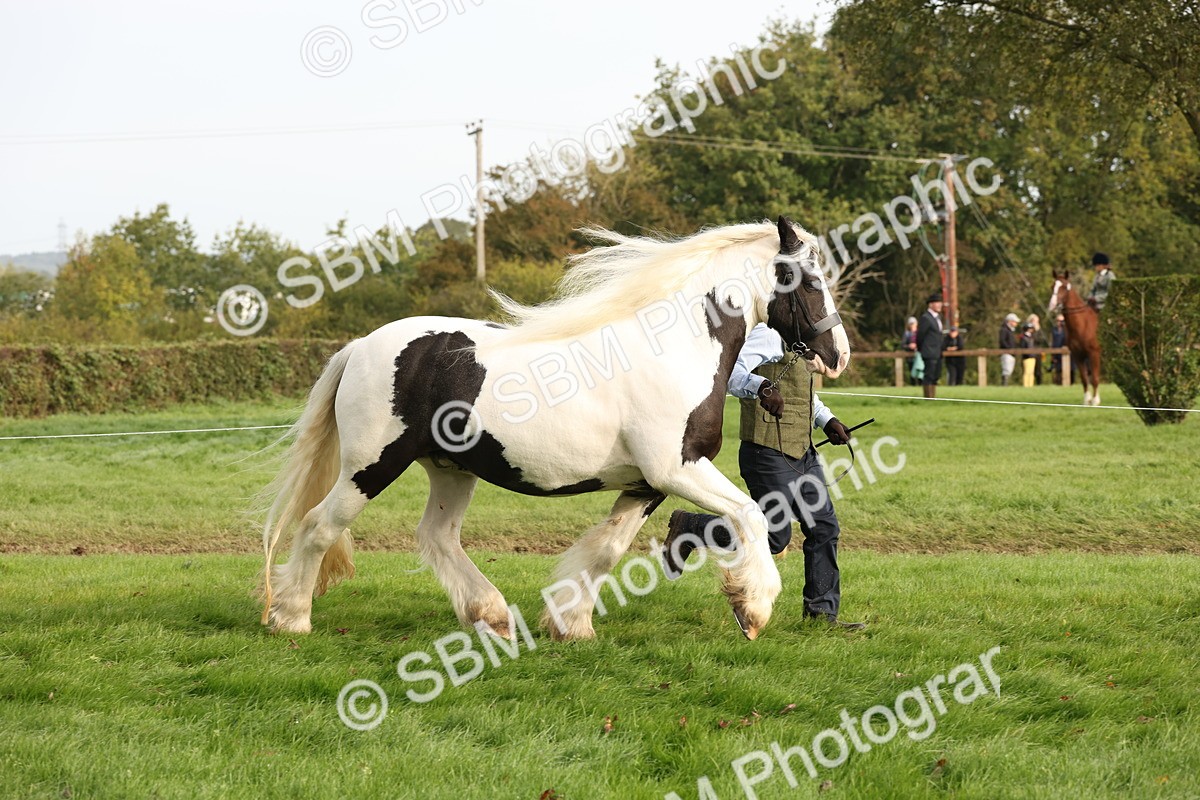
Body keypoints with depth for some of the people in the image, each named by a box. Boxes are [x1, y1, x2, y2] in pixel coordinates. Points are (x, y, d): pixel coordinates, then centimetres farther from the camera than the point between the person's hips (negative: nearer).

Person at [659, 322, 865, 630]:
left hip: (803, 454, 10)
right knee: (775, 536, -7)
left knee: (825, 527, 8)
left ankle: (822, 611, 17)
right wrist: (761, 387, -48)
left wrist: (827, 420, 17)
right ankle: (688, 527, 7)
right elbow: (730, 371, -29)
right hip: (769, 455, -10)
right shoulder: (769, 333, -15)